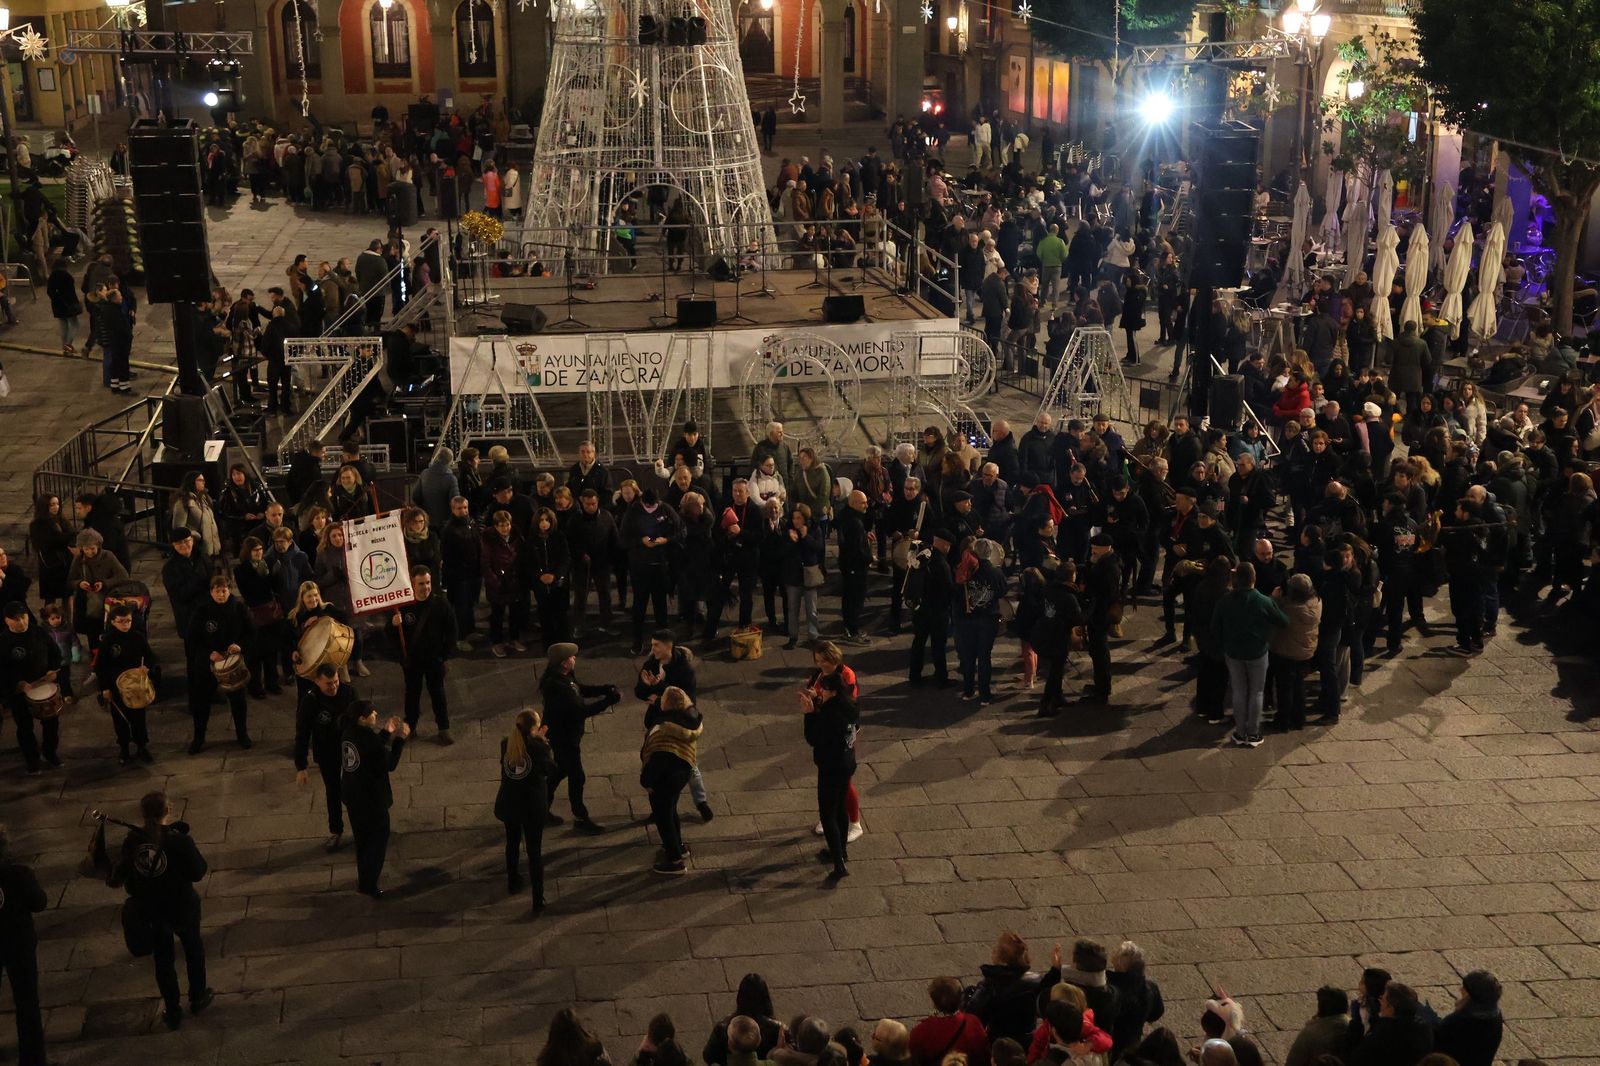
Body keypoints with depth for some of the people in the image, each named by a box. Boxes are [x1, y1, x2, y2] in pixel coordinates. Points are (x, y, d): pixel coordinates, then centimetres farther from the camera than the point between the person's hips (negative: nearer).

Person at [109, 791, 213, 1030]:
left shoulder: (132, 841, -14)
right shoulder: (179, 840, -25)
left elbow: (120, 875, -3)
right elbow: (197, 873, -18)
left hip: (149, 910, 2)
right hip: (181, 907, -2)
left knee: (163, 960, 19)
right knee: (194, 949, 25)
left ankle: (173, 1013, 29)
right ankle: (197, 998, 41)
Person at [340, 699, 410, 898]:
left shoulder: (348, 734, -4)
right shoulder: (368, 739, -29)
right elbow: (389, 764, -18)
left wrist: (386, 732, 7)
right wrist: (400, 739, -14)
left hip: (352, 795, 8)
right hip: (372, 798, -8)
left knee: (362, 837, 24)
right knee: (378, 839, 8)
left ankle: (365, 876, 40)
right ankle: (367, 883, 12)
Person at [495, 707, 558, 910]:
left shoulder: (505, 743, -8)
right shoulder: (539, 746, -21)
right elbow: (551, 769, -6)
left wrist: (537, 739, 8)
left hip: (508, 803, 4)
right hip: (533, 805, -4)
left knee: (512, 842, 27)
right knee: (535, 850, 6)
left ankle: (512, 883, 44)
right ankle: (538, 899, 7)